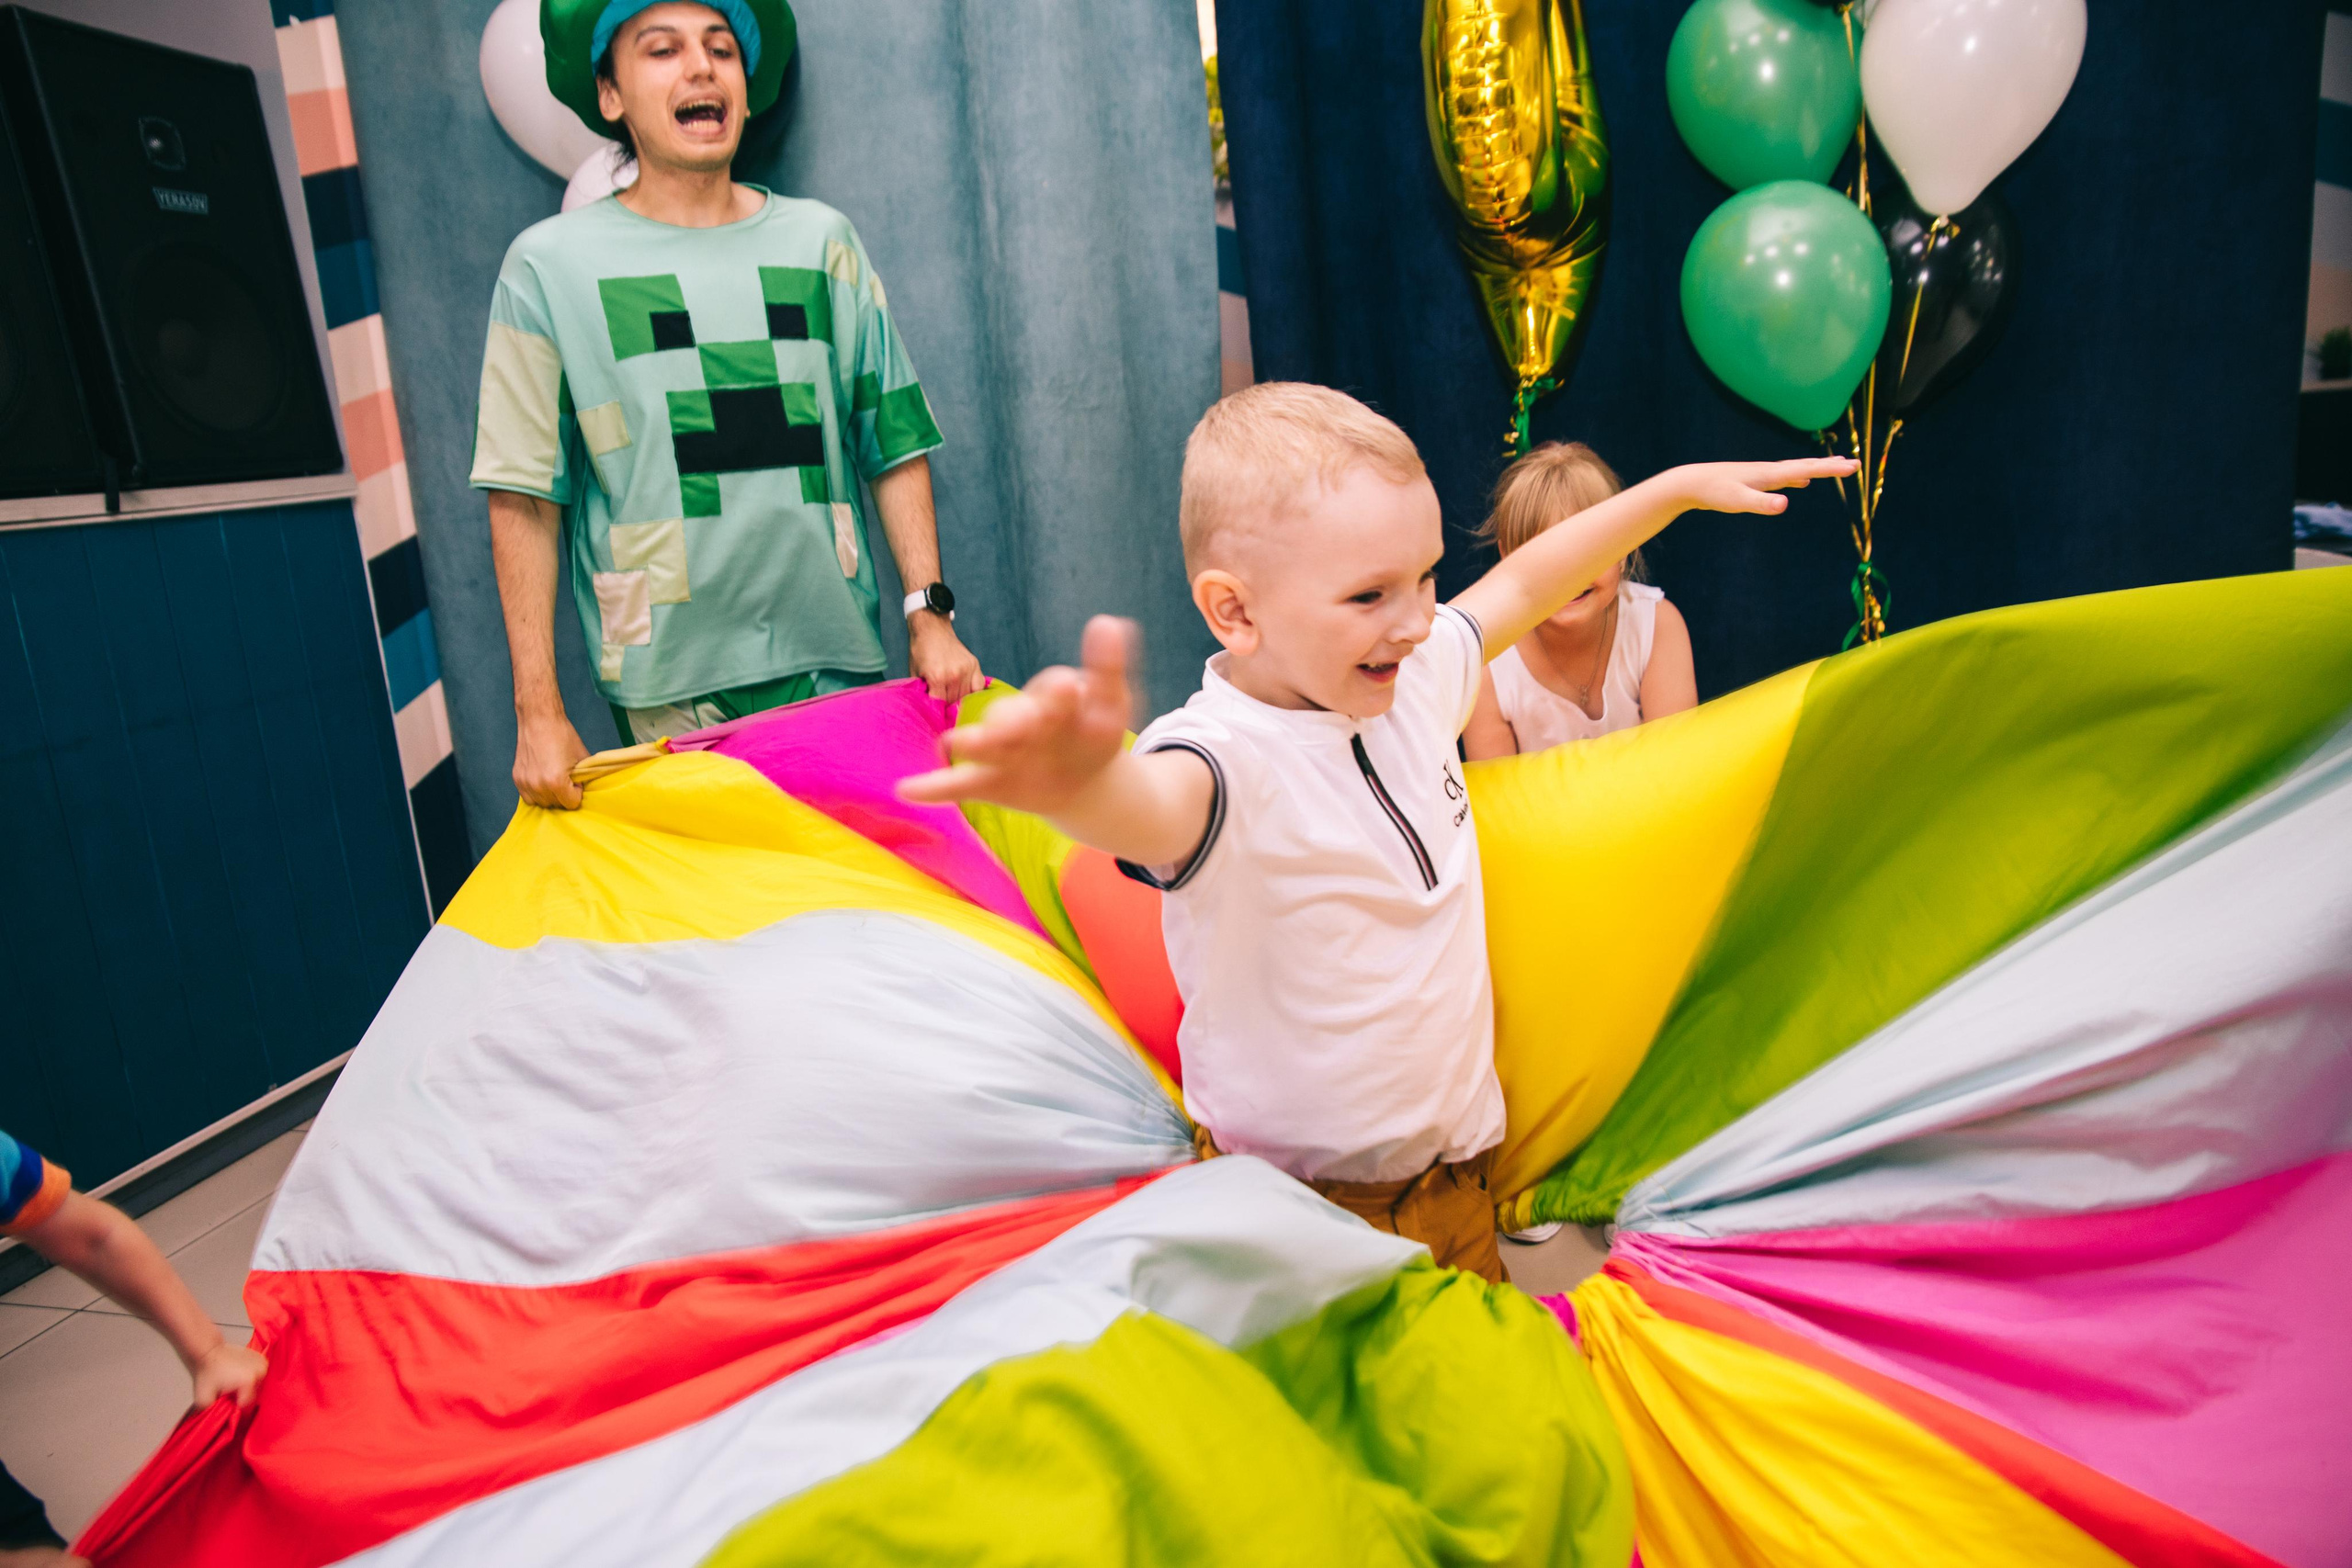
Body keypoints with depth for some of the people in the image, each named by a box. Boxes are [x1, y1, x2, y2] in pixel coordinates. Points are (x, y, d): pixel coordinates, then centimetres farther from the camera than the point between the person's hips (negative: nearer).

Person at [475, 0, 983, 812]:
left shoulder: (821, 241, 10)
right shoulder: (550, 263, 3)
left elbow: (895, 444, 10)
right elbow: (524, 500, 0)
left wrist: (931, 613, 0)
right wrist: (539, 712, -5)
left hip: (839, 666, 2)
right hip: (669, 693, -2)